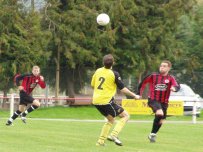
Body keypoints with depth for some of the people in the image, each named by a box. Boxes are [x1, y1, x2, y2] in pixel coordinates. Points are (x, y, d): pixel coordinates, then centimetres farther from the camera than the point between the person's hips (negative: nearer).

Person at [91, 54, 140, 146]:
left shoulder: (98, 71, 5)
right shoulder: (114, 74, -10)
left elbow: (92, 85, 16)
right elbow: (123, 89, -7)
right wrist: (134, 96, 5)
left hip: (96, 101, 7)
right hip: (106, 100, -7)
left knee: (110, 120, 25)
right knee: (125, 115, 3)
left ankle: (101, 141, 19)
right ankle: (113, 135, -14)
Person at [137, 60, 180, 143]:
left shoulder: (170, 78, -3)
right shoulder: (153, 76, -3)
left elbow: (177, 86, -19)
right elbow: (143, 82, 9)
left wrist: (174, 88, -43)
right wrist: (139, 94, 9)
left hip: (164, 102, 3)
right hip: (153, 100, -3)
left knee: (160, 120, 12)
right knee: (160, 113, -31)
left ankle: (152, 134, 37)